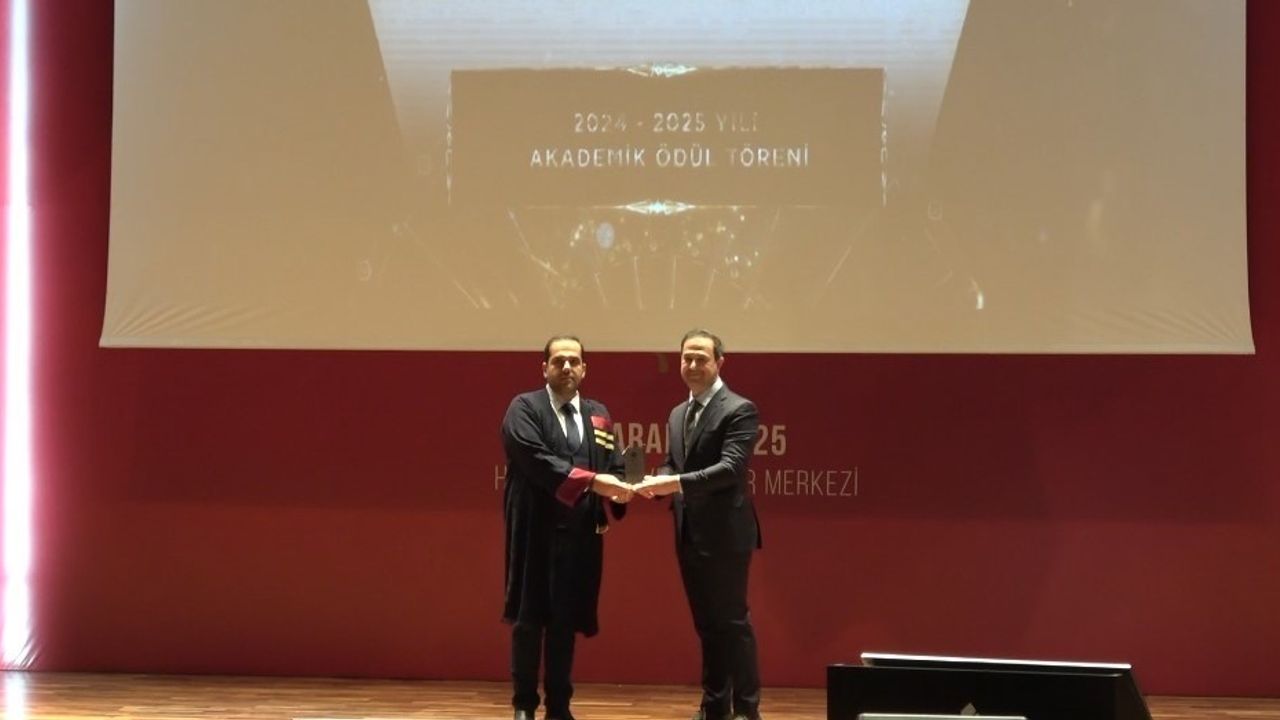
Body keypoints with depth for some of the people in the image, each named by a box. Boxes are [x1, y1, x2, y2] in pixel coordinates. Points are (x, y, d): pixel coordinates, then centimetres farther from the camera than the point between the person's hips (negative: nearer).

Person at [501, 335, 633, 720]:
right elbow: (536, 459, -17)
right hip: (535, 531, -4)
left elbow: (613, 466, 12)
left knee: (566, 620, 8)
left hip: (581, 535, 4)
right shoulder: (524, 408, -2)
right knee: (529, 618, 1)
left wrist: (615, 494, -11)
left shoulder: (598, 415, 15)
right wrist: (590, 481, -25)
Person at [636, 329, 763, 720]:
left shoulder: (739, 410, -9)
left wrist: (677, 483, -29)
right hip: (690, 535, 8)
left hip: (725, 534, -8)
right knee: (706, 624, 13)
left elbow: (731, 467, -21)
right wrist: (658, 481, -6)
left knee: (732, 622, -4)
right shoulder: (678, 414, 16)